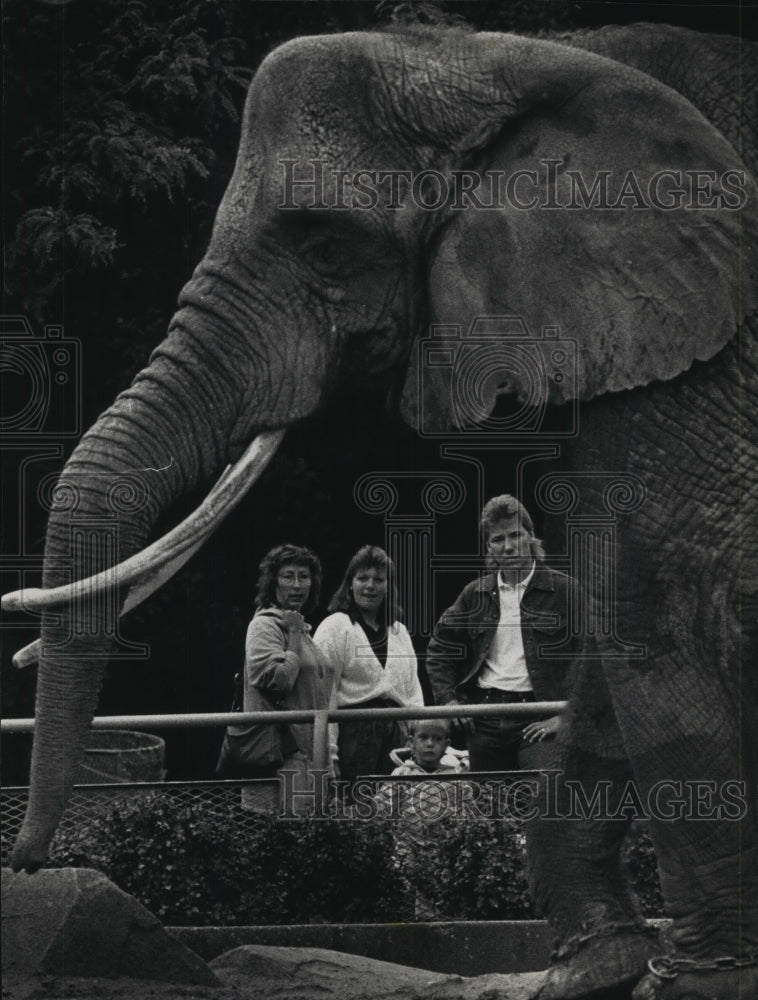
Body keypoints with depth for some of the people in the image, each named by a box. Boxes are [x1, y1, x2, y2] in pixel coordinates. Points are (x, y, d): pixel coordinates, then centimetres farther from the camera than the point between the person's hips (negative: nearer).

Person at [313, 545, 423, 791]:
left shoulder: (399, 631, 20)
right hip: (353, 731, -5)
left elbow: (412, 689, 20)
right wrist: (328, 749, -13)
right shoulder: (334, 627, -1)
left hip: (395, 732, 5)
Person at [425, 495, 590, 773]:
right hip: (485, 720, 5)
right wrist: (448, 700, 9)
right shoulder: (476, 594, 12)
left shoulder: (563, 589, -1)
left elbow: (588, 654, -6)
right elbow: (439, 649, 22)